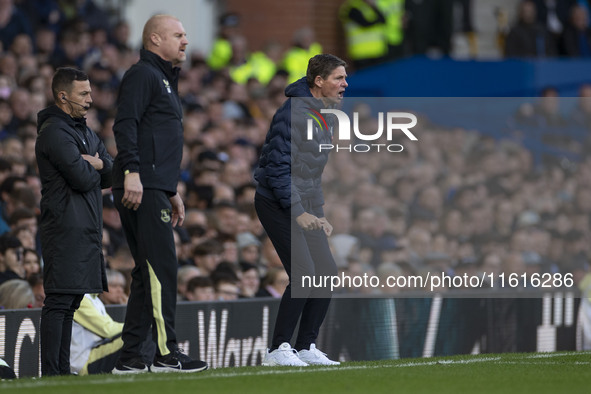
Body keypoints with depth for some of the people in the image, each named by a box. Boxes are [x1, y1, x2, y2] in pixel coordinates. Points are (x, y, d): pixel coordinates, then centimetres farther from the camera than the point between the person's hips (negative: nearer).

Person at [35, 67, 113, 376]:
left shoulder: (85, 133, 22)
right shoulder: (54, 132, -11)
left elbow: (110, 175, 16)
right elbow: (82, 179, -19)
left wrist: (99, 164, -5)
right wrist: (94, 168, 2)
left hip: (86, 230, 10)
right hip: (66, 230, -10)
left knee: (70, 301, 10)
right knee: (59, 301, -13)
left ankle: (61, 370, 12)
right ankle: (50, 374, -17)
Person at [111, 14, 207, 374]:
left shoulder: (166, 80, 27)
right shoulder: (143, 75, -5)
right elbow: (125, 125, -17)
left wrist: (173, 192, 29)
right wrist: (132, 171, -27)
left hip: (156, 188, 11)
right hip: (141, 188, -11)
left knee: (149, 271, 9)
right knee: (161, 267, -13)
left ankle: (130, 357, 10)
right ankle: (166, 354, -14)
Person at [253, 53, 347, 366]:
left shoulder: (324, 115, 13)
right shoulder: (293, 113, -17)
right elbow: (278, 168, -20)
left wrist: (317, 213, 17)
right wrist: (298, 212, -22)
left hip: (306, 205, 9)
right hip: (277, 203, -9)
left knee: (327, 273, 3)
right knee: (304, 275, -17)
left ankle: (306, 346, 12)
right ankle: (278, 349, -10)